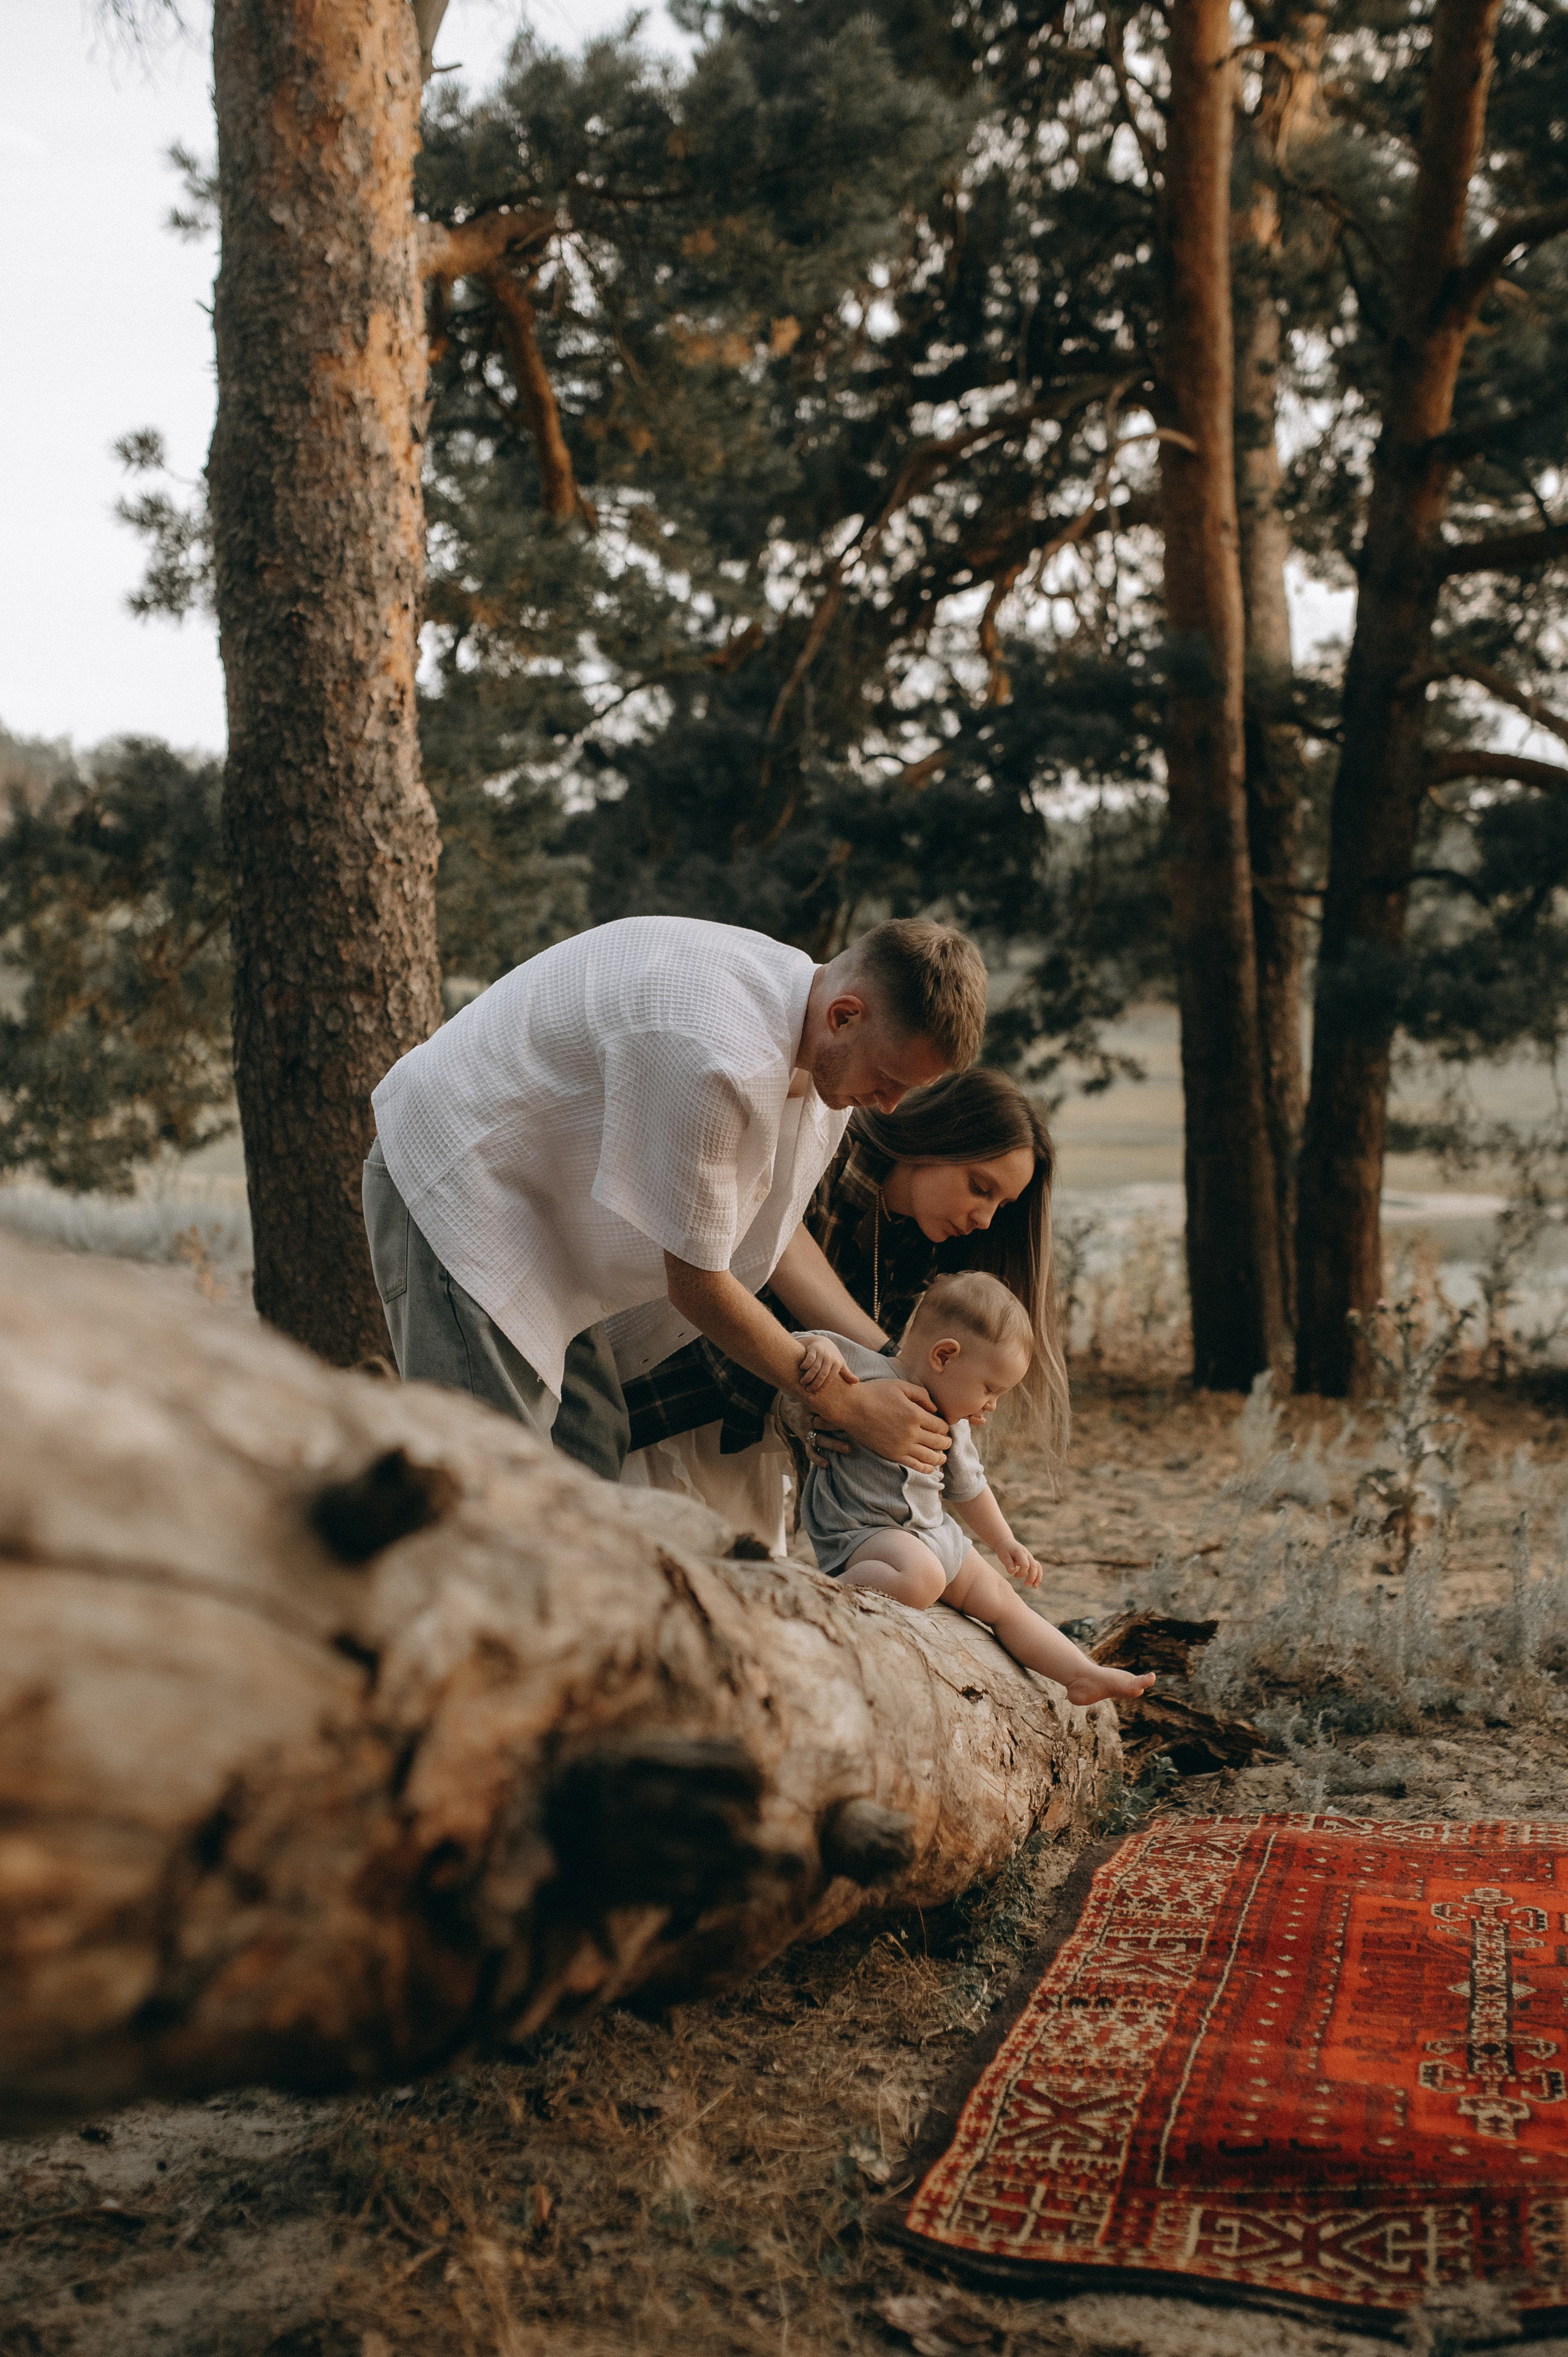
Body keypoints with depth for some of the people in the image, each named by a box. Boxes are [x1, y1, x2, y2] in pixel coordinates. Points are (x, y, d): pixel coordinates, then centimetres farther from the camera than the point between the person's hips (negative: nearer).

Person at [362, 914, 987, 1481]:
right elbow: (697, 1284, -25)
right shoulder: (714, 1060, -35)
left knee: (593, 1455, 6)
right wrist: (850, 1407, -16)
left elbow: (769, 1227, 6)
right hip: (454, 1180, -9)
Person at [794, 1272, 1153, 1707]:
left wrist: (1003, 1543, 35)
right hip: (862, 1531, -9)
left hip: (935, 1533, 9)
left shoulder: (954, 1426, 13)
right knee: (921, 1578, -38)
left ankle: (1083, 1675, 21)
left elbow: (967, 1487, 29)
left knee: (1002, 1601, 12)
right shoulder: (867, 1374, -15)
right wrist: (821, 1347, -39)